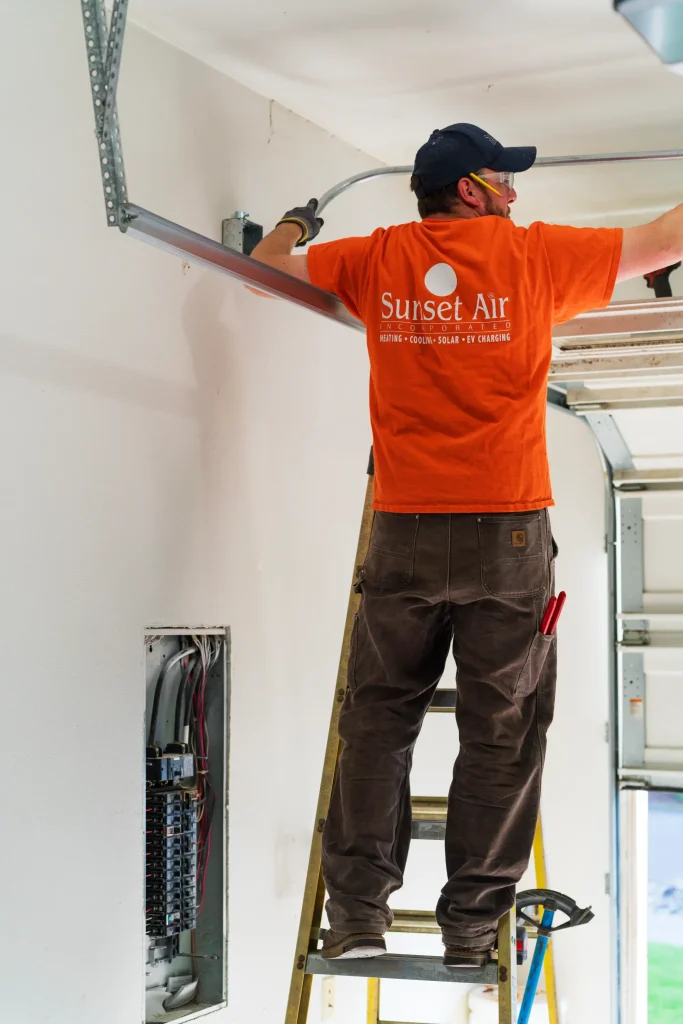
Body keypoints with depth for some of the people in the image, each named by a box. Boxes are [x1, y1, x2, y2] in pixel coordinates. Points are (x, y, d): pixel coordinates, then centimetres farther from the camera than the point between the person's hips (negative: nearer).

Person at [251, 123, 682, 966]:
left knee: (377, 720, 11)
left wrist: (296, 222, 38)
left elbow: (265, 267, 18)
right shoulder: (532, 253, -1)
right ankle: (473, 927, 8)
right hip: (507, 531, -2)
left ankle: (358, 914, 8)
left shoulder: (378, 261, 6)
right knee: (501, 734, 6)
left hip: (404, 534, 2)